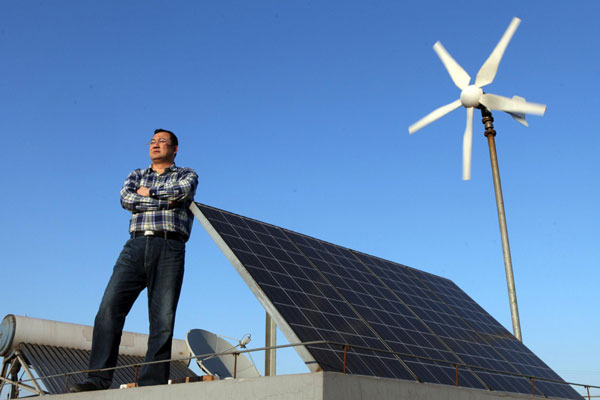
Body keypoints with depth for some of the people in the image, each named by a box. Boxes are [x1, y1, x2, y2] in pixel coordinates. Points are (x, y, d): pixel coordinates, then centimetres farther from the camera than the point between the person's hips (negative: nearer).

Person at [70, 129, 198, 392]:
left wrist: (148, 192, 5)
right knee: (110, 307, -13)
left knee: (163, 319, -9)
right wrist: (166, 201, -1)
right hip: (136, 245, 3)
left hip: (170, 248, -2)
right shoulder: (137, 175, 26)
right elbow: (126, 199, 4)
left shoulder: (187, 174, 19)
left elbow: (182, 192, -6)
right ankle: (98, 379, -12)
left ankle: (152, 385, -9)